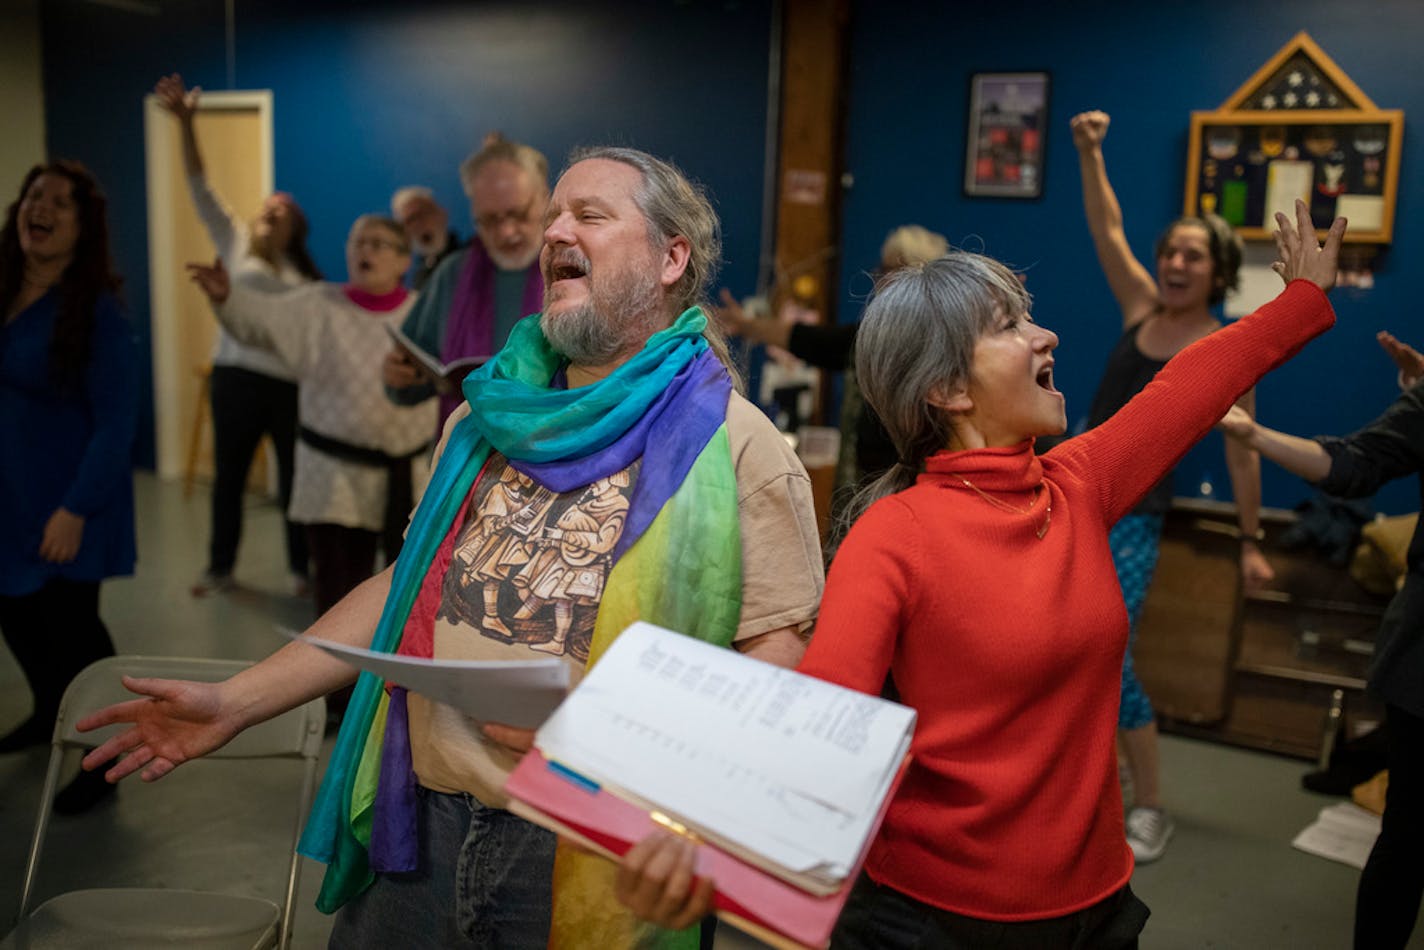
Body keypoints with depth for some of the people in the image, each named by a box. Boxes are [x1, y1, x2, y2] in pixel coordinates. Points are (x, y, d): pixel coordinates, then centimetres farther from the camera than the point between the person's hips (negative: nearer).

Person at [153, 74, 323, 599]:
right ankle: (220, 566, 25)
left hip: (292, 383, 0)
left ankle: (302, 567, 20)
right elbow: (201, 188, 0)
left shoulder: (304, 275, 12)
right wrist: (185, 123, -11)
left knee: (295, 477, 6)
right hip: (237, 376, 0)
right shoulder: (235, 242, 9)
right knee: (229, 476, 9)